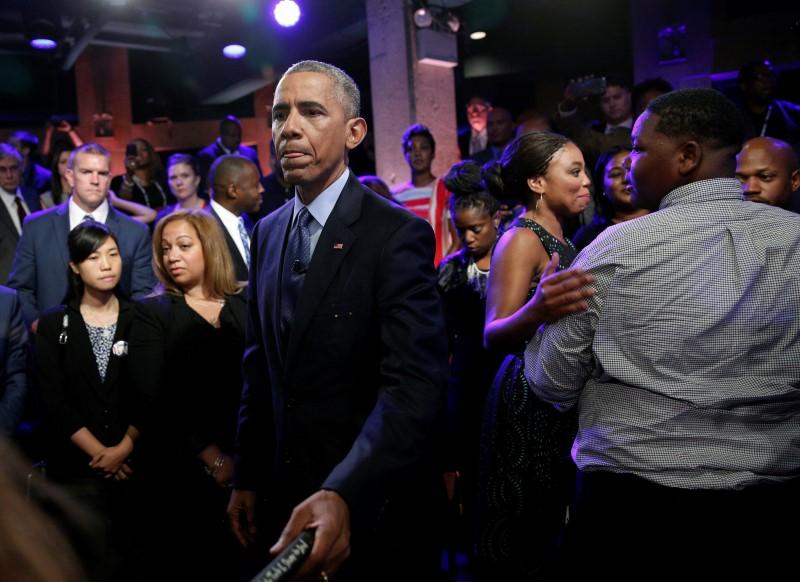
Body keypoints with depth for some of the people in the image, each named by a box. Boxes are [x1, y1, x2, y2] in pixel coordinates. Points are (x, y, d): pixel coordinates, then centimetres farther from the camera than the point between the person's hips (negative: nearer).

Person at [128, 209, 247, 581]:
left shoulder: (245, 308, 6)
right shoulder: (152, 313, 2)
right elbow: (155, 400, -7)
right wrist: (212, 457, -12)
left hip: (245, 467, 1)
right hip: (181, 472, -1)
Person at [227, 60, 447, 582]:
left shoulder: (398, 234, -17)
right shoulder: (268, 232, 5)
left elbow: (414, 386, -26)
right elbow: (261, 367, 10)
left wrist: (343, 494, -38)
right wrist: (247, 478, 10)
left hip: (372, 504, -6)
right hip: (286, 495, 6)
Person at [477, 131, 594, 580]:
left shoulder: (560, 238, 12)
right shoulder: (521, 239, -13)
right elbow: (494, 336, -24)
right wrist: (535, 311, -42)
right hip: (532, 402, -8)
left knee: (556, 527, 15)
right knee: (526, 531, 1)